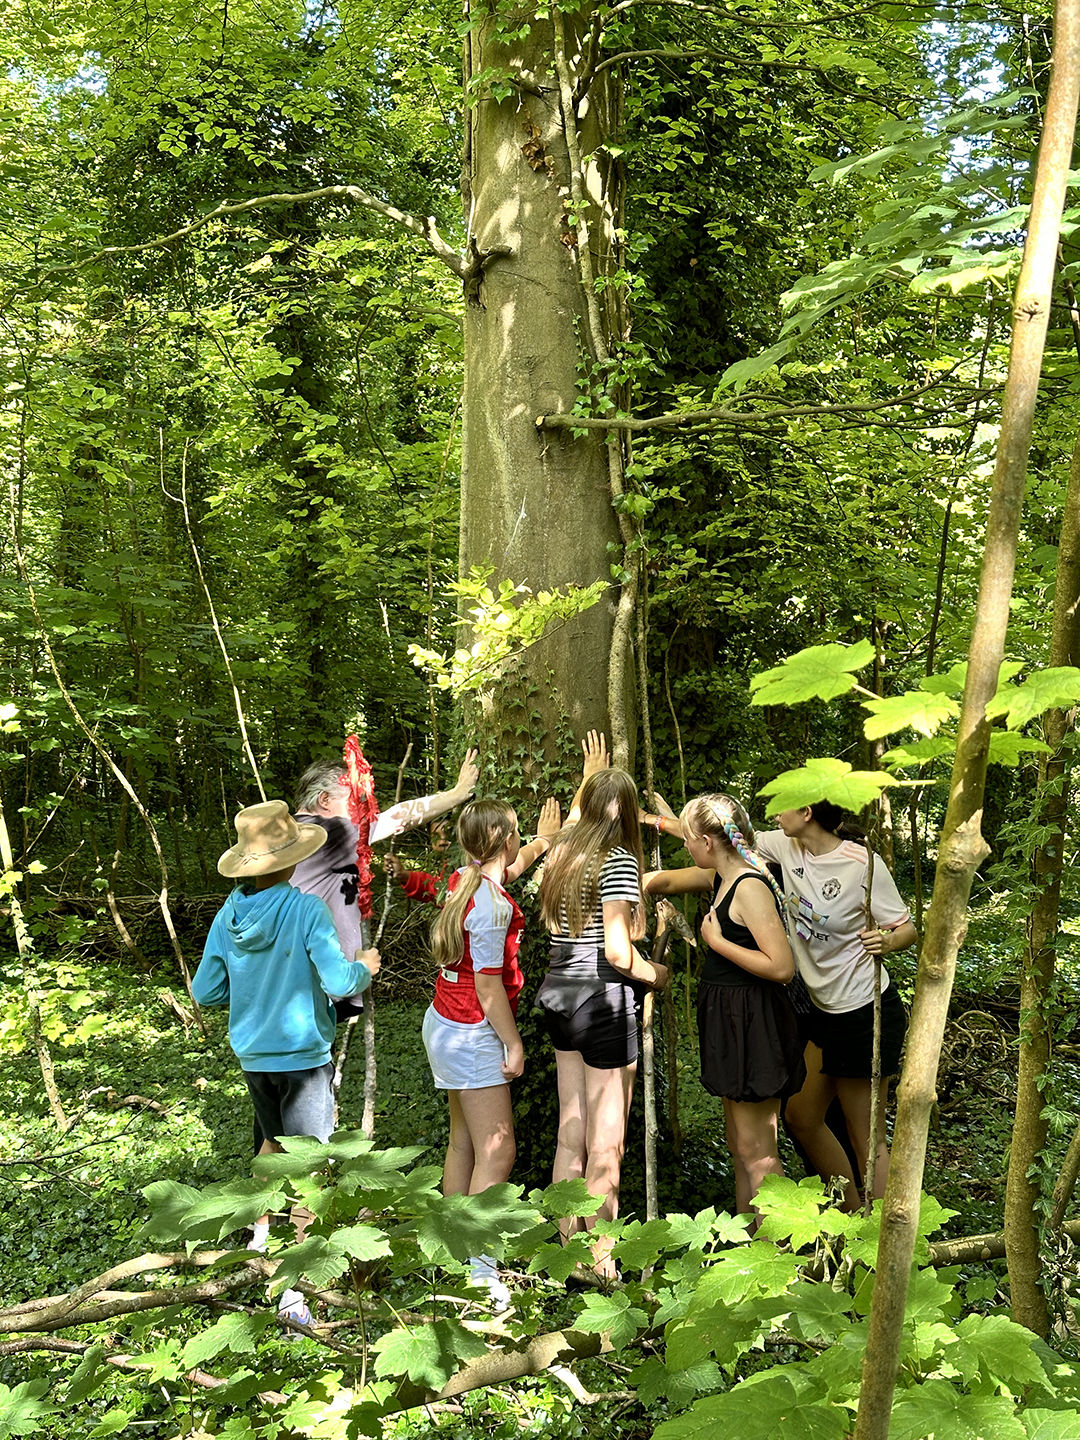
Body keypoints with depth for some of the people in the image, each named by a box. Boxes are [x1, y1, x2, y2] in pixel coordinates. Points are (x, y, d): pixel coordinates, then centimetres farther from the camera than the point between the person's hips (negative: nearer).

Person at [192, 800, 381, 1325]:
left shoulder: (229, 913, -3)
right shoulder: (306, 910, -19)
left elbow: (205, 992, 4)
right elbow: (338, 980, -22)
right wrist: (365, 967, -1)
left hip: (253, 1058, 6)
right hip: (303, 1057, -6)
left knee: (273, 1145, 28)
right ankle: (295, 1287, 0)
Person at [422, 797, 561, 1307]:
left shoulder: (465, 879, 3)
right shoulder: (493, 905, -23)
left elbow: (509, 868, 28)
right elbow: (488, 986, -21)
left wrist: (543, 840, 40)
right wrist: (514, 1044, -12)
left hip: (446, 1025, 10)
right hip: (473, 1035, -10)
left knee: (464, 1142, 15)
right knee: (496, 1152, -6)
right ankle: (479, 1268, -4)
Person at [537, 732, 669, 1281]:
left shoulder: (563, 850, 8)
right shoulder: (618, 861, -14)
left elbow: (575, 817, 34)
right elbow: (616, 951, -20)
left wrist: (591, 774, 45)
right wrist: (656, 974, -2)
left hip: (559, 993, 8)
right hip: (602, 1000, -8)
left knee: (570, 1135, 15)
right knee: (605, 1147, 2)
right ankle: (602, 1265, 10)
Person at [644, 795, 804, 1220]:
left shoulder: (750, 887, -19)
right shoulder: (722, 877, 9)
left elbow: (781, 967, -25)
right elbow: (664, 881, 26)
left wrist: (717, 941, -16)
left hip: (753, 1022, -10)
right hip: (730, 1021, 10)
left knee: (757, 1152, -2)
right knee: (740, 1148, 15)